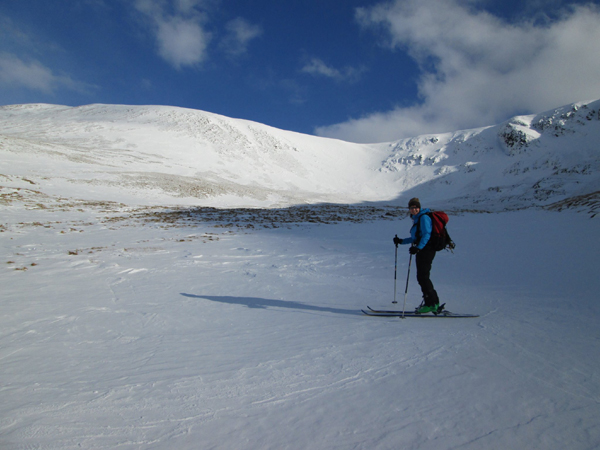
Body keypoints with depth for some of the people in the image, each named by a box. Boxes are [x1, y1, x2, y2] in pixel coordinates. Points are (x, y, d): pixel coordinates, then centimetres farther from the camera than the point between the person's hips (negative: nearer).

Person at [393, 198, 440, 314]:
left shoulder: (424, 217, -9)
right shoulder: (417, 219, 20)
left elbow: (426, 234, -20)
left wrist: (418, 248, -30)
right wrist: (401, 241, 23)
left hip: (426, 250, -10)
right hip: (421, 251, 10)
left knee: (423, 276, -11)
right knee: (421, 277, 10)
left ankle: (431, 303, -6)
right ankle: (433, 302, 17)